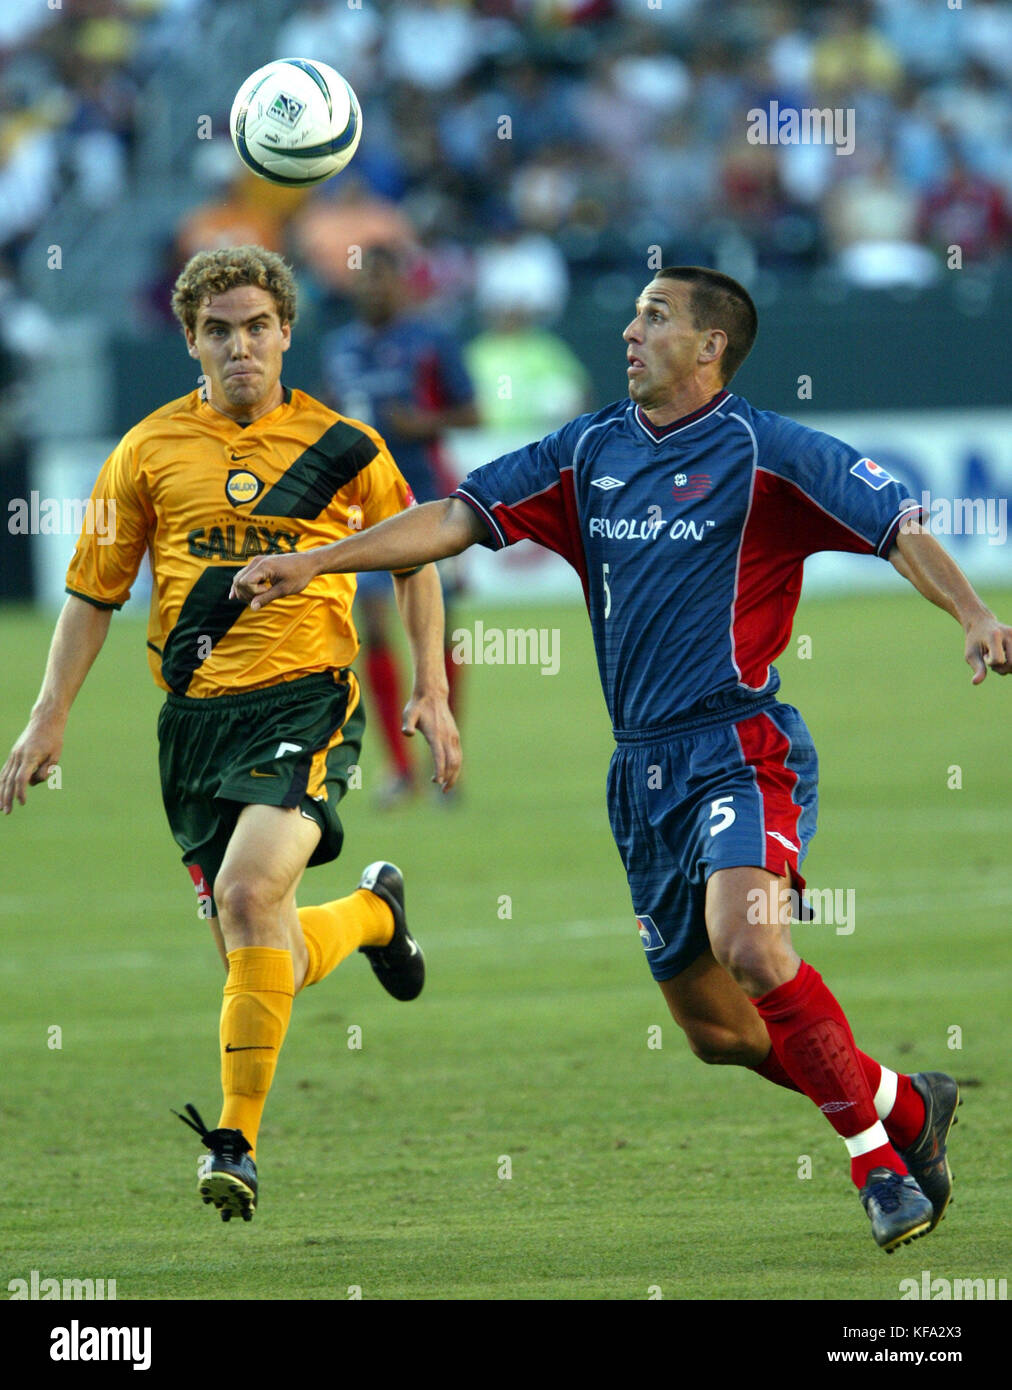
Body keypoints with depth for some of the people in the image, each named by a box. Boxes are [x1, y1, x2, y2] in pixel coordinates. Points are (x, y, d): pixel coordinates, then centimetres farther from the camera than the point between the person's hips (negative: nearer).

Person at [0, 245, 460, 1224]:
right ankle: (372, 913, 39)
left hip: (305, 701, -3)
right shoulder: (150, 449, 5)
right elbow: (93, 592, 12)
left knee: (248, 894, -26)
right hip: (195, 714, 3)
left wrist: (430, 692, 10)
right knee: (260, 957, 3)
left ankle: (238, 1136, -17)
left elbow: (413, 560, 15)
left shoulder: (343, 445, 2)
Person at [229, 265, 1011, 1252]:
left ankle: (876, 1155, -16)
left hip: (739, 743, -7)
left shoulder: (763, 452, -5)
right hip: (643, 765, 7)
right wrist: (313, 562, 6)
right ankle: (905, 1105, 29)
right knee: (716, 1030, 7)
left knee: (748, 945, -31)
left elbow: (899, 527, -9)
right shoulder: (590, 452, 13)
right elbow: (460, 517, 13)